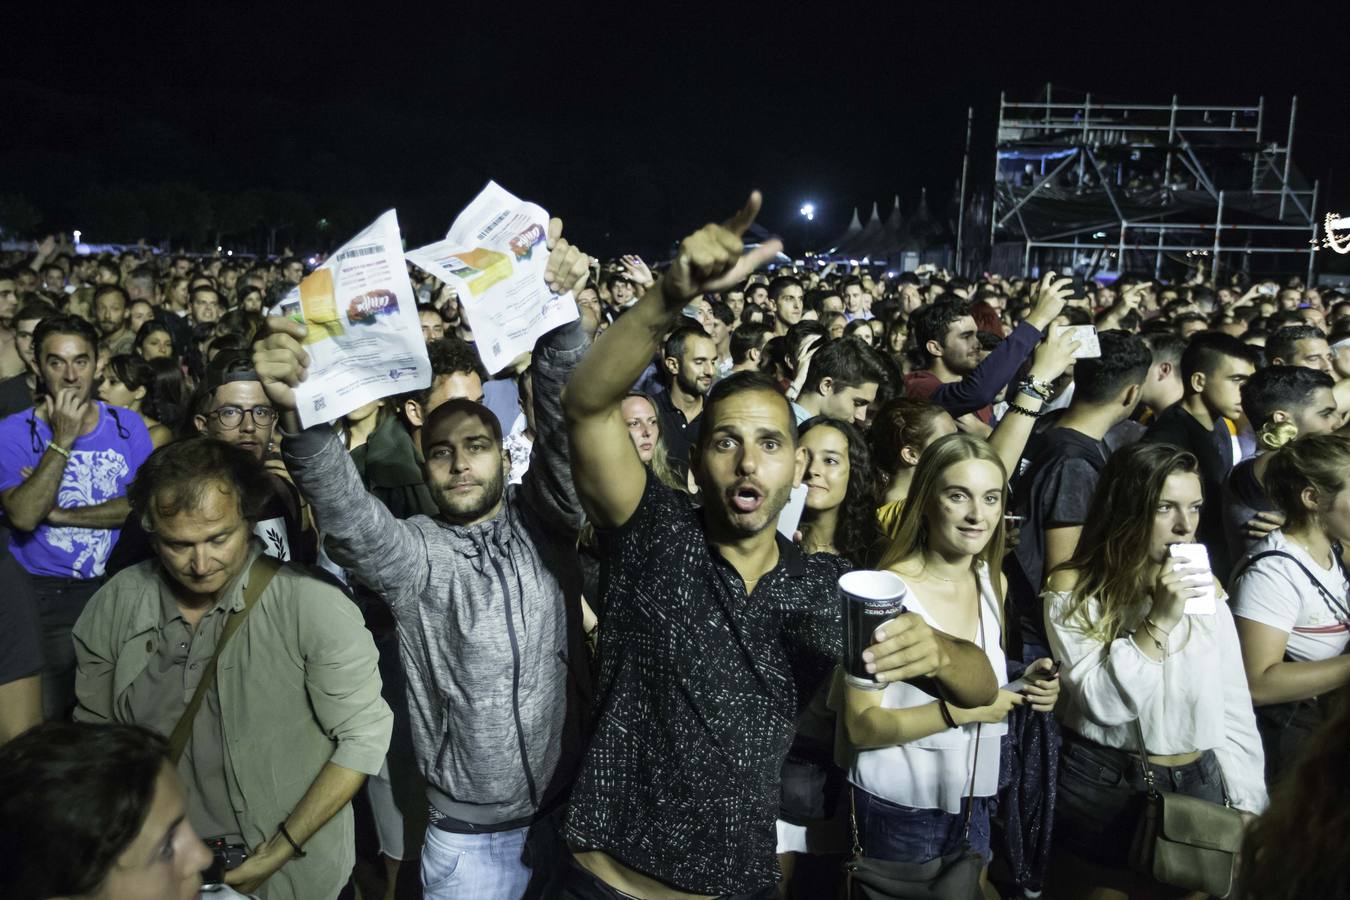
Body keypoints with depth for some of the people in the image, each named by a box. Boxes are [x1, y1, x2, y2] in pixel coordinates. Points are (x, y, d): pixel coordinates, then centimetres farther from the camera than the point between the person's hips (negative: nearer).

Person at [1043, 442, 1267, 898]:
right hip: (1104, 788, -4)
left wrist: (1248, 801, 1)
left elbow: (1234, 704, 6)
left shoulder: (1206, 587, 3)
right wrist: (1158, 621, -25)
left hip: (1200, 783, 4)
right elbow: (1100, 701, -20)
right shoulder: (1072, 589, -12)